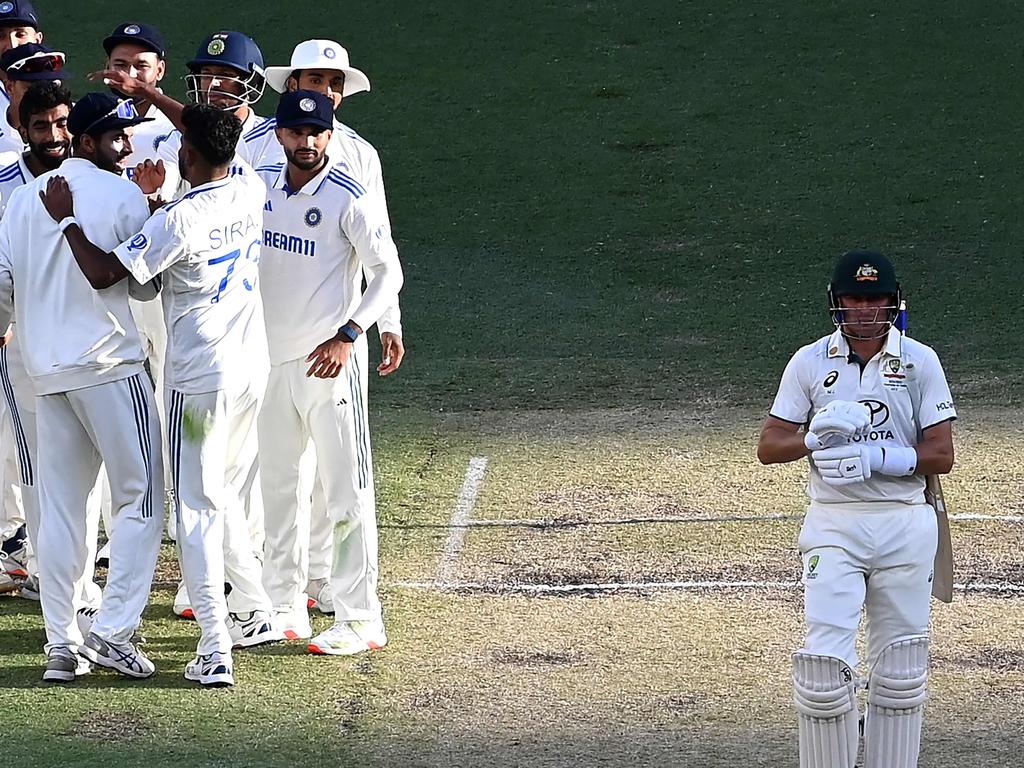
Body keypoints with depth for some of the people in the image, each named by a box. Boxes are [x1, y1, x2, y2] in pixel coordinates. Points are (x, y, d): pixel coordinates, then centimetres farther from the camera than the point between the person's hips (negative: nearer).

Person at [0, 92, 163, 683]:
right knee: (142, 497, 1)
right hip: (111, 365, -6)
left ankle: (61, 643, 7)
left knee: (59, 506, 8)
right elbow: (146, 285, -1)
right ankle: (114, 629, -9)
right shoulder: (124, 196, -6)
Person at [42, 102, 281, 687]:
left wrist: (66, 218, -6)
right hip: (253, 369, 7)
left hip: (200, 379, -7)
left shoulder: (180, 221, -20)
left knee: (198, 509, -2)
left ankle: (215, 652, -6)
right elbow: (220, 142, 21)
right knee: (229, 499, 23)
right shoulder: (252, 193, 0)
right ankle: (261, 612, 27)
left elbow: (103, 273, -19)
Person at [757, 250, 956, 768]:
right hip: (833, 525, -1)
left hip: (904, 525, 1)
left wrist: (875, 458, -16)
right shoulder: (810, 363, 3)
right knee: (824, 659, -11)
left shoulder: (920, 362, 2)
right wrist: (815, 437, -18)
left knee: (900, 670, 6)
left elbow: (941, 454, -2)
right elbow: (768, 447, 2)